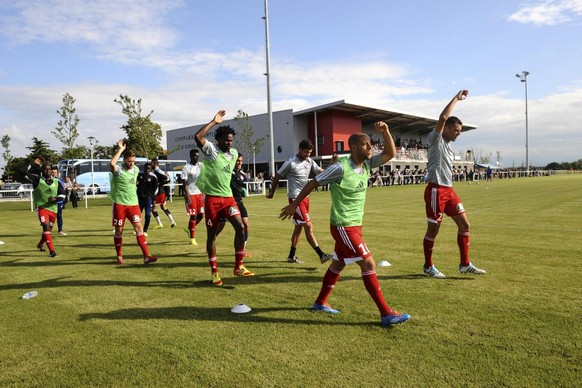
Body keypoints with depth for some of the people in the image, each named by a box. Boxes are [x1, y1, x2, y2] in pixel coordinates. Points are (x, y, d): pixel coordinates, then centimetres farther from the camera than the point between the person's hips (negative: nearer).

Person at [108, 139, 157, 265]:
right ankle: (119, 256, 23)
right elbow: (111, 164, -35)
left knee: (139, 227, -6)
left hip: (133, 204, 4)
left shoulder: (136, 169, 8)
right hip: (119, 204, -4)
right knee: (119, 231, 7)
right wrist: (120, 149, -26)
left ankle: (146, 256, -9)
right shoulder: (118, 169, -11)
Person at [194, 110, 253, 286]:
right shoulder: (210, 150, -7)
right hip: (212, 198, -4)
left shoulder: (234, 153, 10)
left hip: (228, 197, 5)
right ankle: (214, 271, 16)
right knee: (211, 234, 4)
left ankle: (238, 266, 1)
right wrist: (214, 121, -18)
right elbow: (198, 137, -26)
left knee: (240, 227, -10)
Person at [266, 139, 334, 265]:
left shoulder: (310, 161, 7)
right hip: (295, 199, -8)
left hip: (305, 197, 8)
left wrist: (331, 164, -14)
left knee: (299, 227, 13)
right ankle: (322, 255, -8)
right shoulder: (291, 163, -12)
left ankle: (291, 256, 24)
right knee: (308, 226, -10)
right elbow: (277, 177, -2)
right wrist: (271, 192, 8)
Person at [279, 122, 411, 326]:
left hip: (355, 225, 9)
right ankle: (386, 313, -2)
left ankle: (320, 302, 34)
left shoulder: (367, 164, 3)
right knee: (368, 264, -9)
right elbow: (312, 183, -12)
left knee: (338, 264, 18)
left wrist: (385, 132, -11)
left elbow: (390, 153, 5)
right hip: (343, 226, -9)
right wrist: (294, 205, -5)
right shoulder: (341, 167, -19)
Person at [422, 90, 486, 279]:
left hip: (449, 190, 9)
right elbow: (443, 118, -22)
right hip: (436, 190, -9)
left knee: (464, 224, 8)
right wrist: (456, 98, -12)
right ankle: (428, 266, 16)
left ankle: (465, 264, 19)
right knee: (433, 229, 1)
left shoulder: (448, 146, 18)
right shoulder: (436, 139, -6)